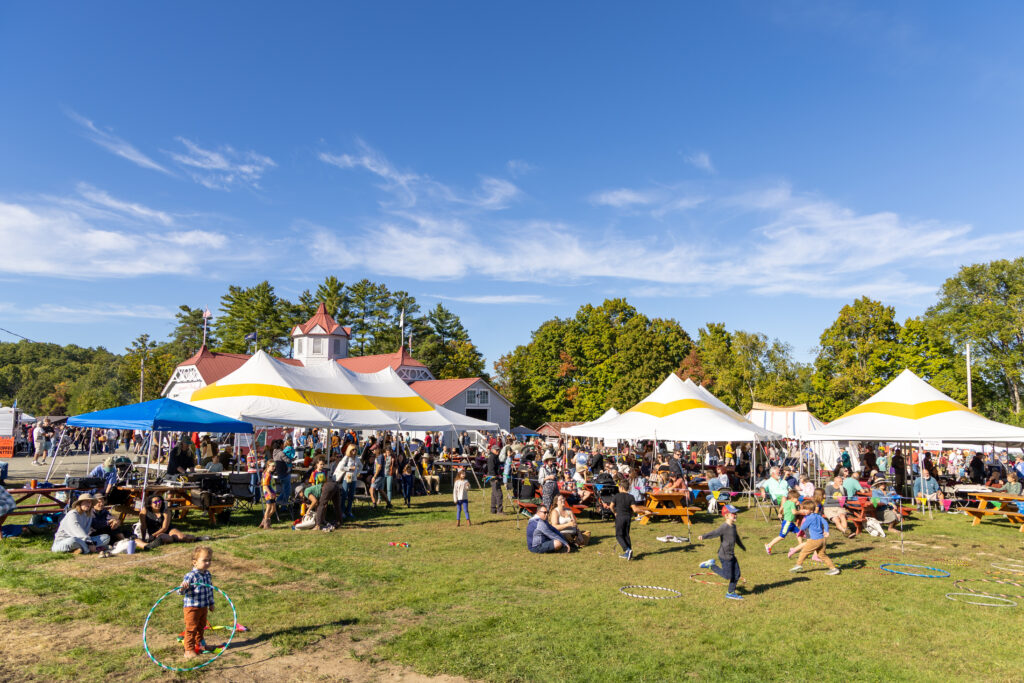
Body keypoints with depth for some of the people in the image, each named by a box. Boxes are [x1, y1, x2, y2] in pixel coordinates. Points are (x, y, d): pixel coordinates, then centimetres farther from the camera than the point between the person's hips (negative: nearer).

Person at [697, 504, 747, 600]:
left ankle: (731, 593, 27)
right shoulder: (724, 527, -21)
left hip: (732, 555, 9)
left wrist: (742, 546, 42)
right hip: (725, 555, -9)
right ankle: (710, 565, 11)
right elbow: (714, 533, -34)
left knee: (737, 574, 12)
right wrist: (703, 536, -51)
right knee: (727, 576, -2)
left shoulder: (733, 526, 7)